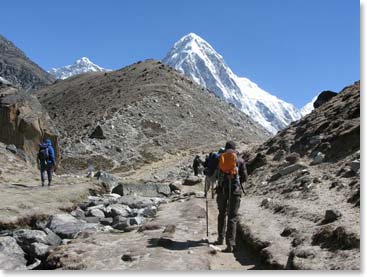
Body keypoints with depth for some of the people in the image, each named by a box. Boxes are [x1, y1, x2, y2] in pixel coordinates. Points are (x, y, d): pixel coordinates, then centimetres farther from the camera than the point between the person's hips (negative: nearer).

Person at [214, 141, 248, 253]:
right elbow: (244, 177, 6)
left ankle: (220, 238, 25)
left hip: (222, 188, 2)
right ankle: (230, 244, -7)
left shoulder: (220, 158, 11)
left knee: (222, 214, 22)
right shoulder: (239, 159, 6)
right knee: (232, 217, 1)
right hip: (235, 189, -2)